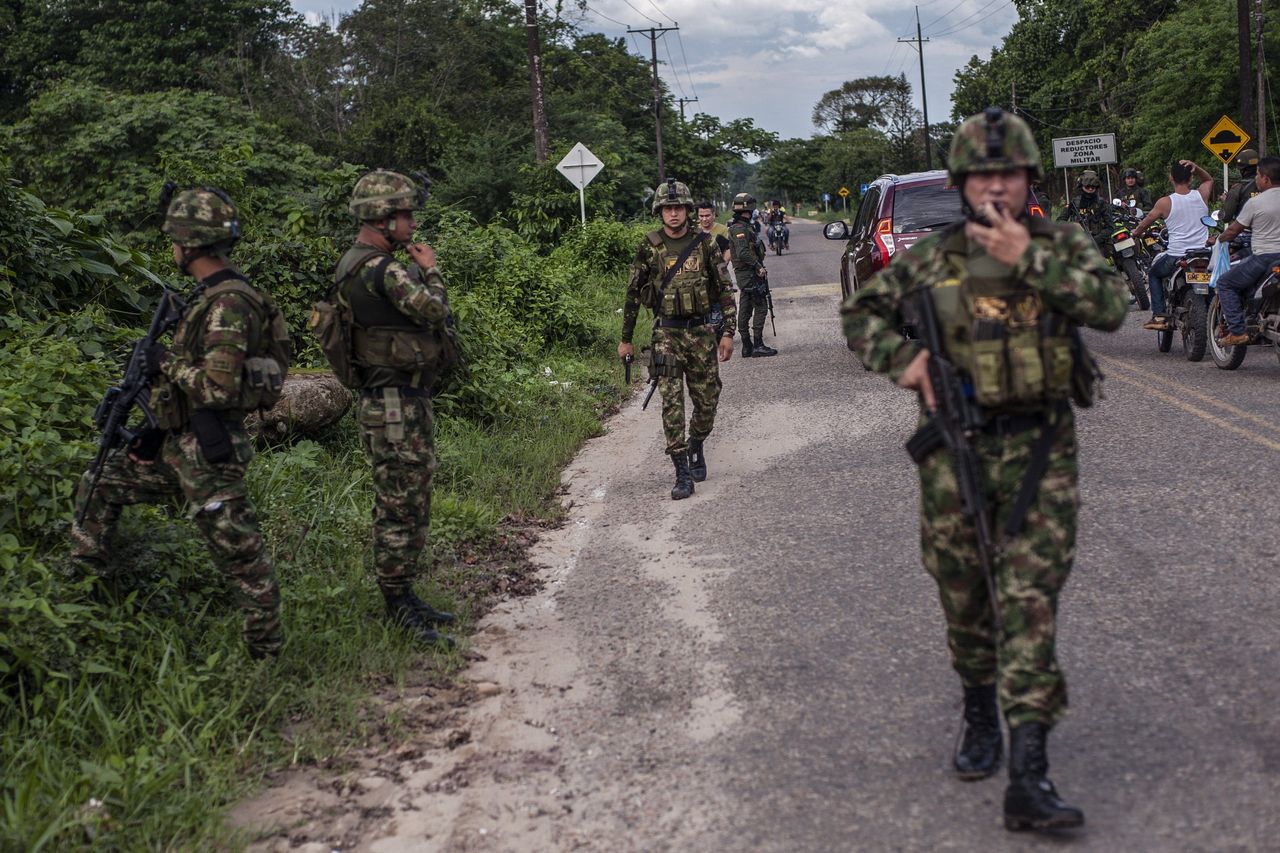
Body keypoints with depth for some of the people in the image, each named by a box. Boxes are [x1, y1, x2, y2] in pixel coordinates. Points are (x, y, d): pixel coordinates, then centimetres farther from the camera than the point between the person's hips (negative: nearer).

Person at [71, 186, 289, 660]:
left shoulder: (229, 303, -21)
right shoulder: (210, 295, 11)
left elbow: (219, 385, -28)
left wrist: (165, 362, -14)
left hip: (209, 452, -10)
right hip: (178, 443, 10)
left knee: (239, 551, -2)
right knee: (100, 484, 20)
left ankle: (267, 652, 8)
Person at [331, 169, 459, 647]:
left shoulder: (358, 263, 15)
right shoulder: (379, 269, -19)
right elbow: (434, 310, -20)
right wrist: (430, 270, -6)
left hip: (403, 403, 11)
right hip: (395, 406, -11)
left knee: (406, 507, 17)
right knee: (401, 509, -5)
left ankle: (402, 598, 26)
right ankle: (399, 610, 1)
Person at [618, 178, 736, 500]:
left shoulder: (703, 244, 2)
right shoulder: (649, 247, 0)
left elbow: (725, 289, 5)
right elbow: (633, 293, 5)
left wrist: (728, 332, -2)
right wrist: (626, 339, 6)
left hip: (702, 332, 1)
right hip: (666, 334, -1)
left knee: (707, 401, 7)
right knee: (672, 404, -8)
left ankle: (696, 448, 36)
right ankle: (683, 475, -5)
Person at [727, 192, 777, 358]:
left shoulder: (737, 227, 16)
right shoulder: (741, 228, -16)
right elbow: (743, 253, -25)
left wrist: (758, 266, 17)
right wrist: (759, 267, -21)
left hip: (743, 274, 10)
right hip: (750, 274, -10)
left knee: (745, 310, 10)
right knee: (761, 307, -8)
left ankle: (747, 347, 14)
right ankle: (758, 345, -10)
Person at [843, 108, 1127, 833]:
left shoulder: (1063, 246, 1)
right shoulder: (930, 260, 3)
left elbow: (1112, 308, -16)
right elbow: (861, 314, 14)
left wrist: (1027, 258, -20)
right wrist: (903, 359, -5)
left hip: (1041, 452, -2)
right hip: (956, 453, 2)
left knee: (1031, 602, -8)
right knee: (965, 599, 11)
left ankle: (1028, 776, -11)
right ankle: (980, 714, 37)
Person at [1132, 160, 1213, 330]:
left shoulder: (1165, 203, -7)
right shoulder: (1201, 195, 2)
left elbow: (1147, 221, 9)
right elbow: (1209, 179, 27)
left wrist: (1136, 232, 30)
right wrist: (1195, 167, 10)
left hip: (1176, 257, -3)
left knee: (1153, 273, 24)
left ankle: (1159, 315, 10)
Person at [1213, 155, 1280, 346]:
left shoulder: (1255, 203, -8)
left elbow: (1234, 230, 0)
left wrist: (1218, 239, 18)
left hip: (1264, 257, -7)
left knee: (1225, 283, 7)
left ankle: (1237, 331, -6)